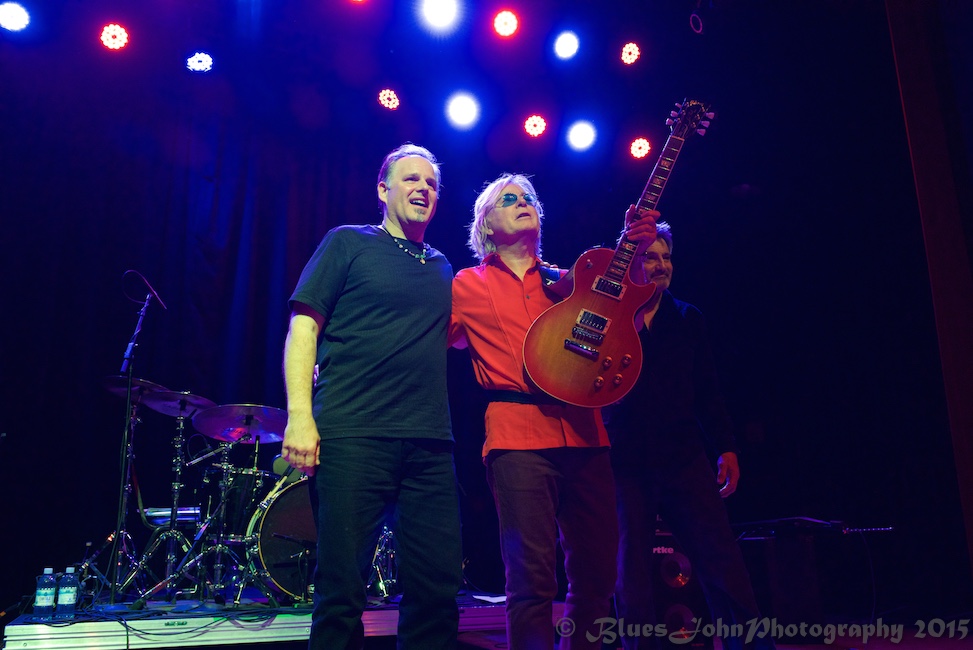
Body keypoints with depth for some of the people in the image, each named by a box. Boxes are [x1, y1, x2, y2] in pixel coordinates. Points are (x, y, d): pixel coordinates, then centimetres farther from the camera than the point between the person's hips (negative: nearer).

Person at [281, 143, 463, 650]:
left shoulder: (441, 268, 21)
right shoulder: (349, 243, 7)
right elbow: (303, 327, -1)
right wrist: (299, 416, -12)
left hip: (430, 442, 5)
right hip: (352, 436, -4)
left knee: (438, 585, 5)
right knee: (341, 586, 0)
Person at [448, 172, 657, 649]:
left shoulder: (563, 279, 21)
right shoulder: (470, 284, 12)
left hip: (584, 434, 4)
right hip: (518, 436, -4)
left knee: (597, 573, 7)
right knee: (533, 579, -8)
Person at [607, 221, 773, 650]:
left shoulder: (687, 319, 12)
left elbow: (708, 390, 13)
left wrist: (726, 447, 7)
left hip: (685, 457, 2)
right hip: (626, 462, -2)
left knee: (724, 564, -1)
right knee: (632, 577, 5)